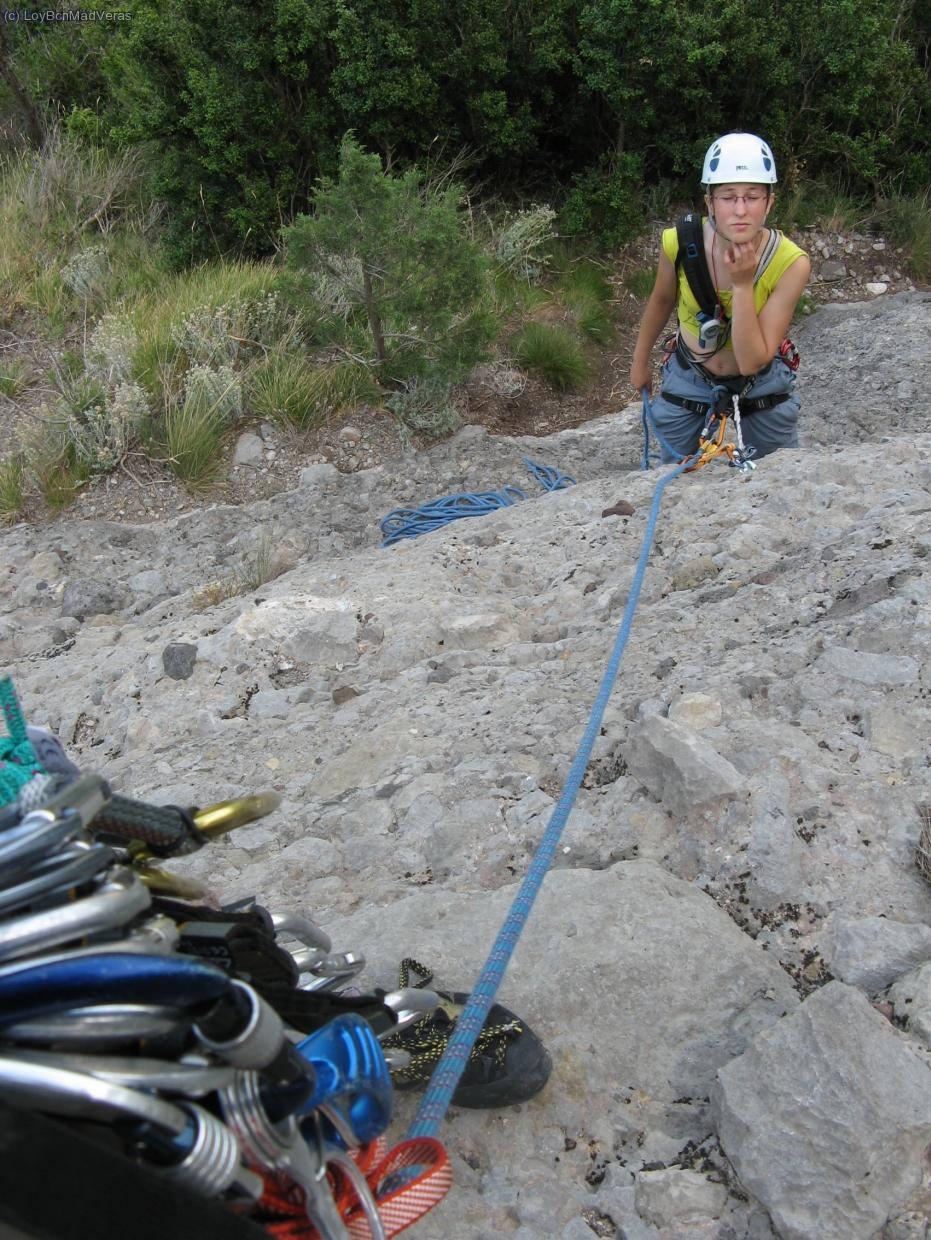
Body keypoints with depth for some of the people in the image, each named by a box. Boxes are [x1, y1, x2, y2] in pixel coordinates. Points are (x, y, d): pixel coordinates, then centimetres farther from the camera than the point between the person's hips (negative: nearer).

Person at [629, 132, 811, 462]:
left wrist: (742, 284, -36)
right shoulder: (680, 242, -23)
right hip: (687, 382, 1)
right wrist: (640, 361, 13)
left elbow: (752, 362, -27)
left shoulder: (790, 263, -26)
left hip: (760, 386, 0)